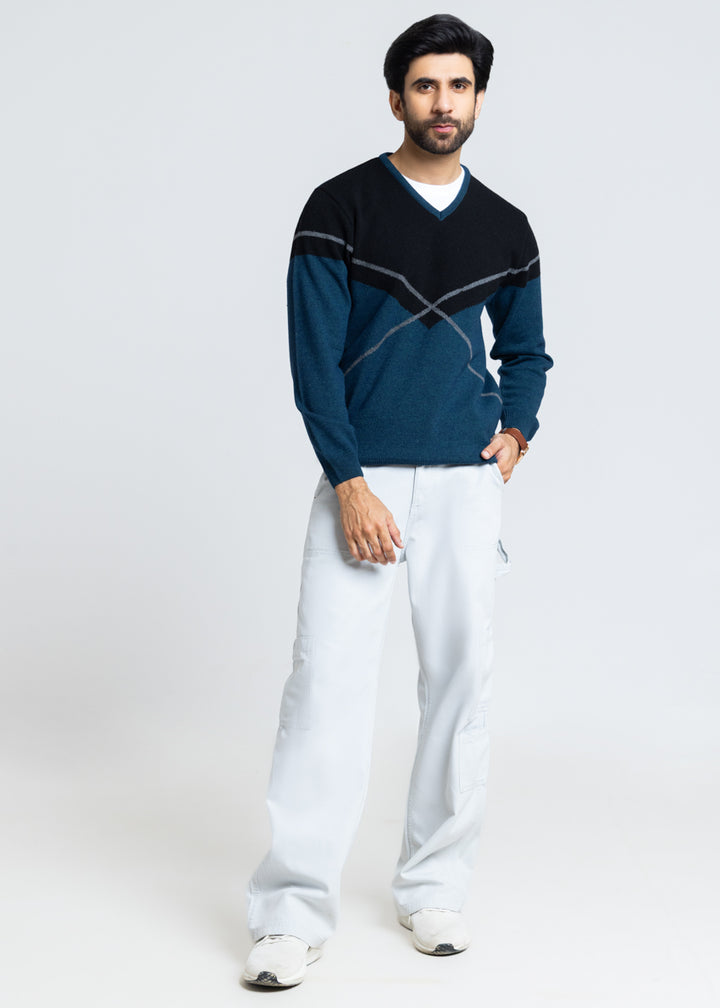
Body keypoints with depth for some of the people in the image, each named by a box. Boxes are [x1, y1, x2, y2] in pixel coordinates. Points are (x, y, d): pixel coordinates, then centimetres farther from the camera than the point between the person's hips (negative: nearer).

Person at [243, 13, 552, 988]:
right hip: (362, 478, -3)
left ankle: (433, 888, 19)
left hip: (466, 480, 4)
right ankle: (294, 911, -2)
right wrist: (348, 485, -14)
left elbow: (525, 348, 24)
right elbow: (314, 355, -6)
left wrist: (517, 431, 5)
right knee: (328, 673, -9)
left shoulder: (506, 228, 11)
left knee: (461, 674, 5)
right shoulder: (340, 208, -1)